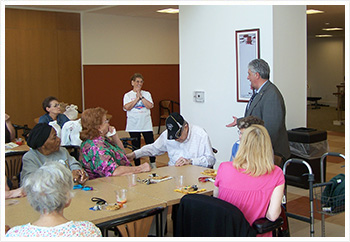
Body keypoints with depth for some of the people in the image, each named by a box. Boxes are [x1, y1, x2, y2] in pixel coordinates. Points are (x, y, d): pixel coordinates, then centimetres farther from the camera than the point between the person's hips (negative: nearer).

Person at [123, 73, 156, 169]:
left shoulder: (146, 94, 8)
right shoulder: (128, 95, 4)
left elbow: (150, 106, -7)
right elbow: (127, 107, -13)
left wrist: (141, 96, -9)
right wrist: (137, 98, -10)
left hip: (146, 124, 1)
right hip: (133, 126, -1)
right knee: (136, 146, 5)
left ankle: (153, 163, 18)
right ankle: (137, 166, 17)